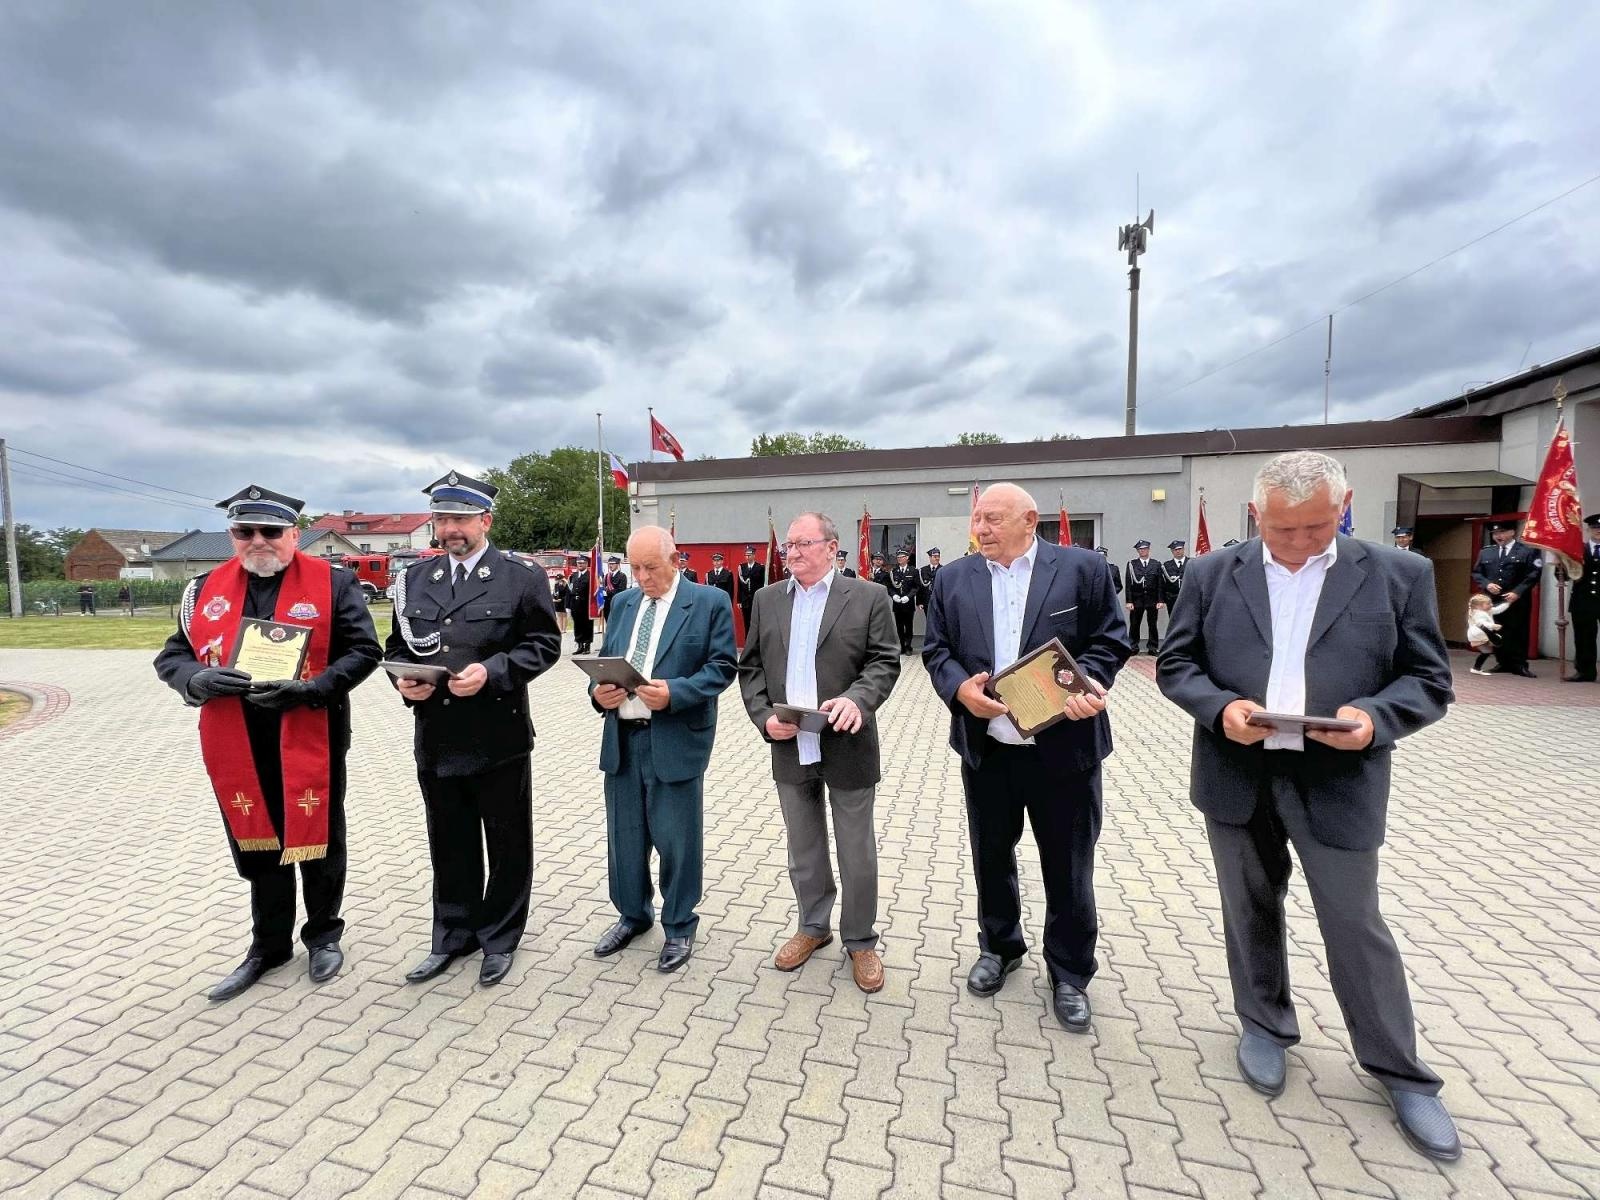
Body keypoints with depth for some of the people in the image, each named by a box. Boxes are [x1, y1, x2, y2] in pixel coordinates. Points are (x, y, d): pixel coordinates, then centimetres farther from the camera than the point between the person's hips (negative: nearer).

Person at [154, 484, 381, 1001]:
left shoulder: (333, 584, -6)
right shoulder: (206, 589, 6)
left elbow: (363, 651, -8)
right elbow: (172, 655, 10)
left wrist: (309, 689, -21)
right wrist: (199, 679, -13)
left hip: (311, 741, -3)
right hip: (238, 747, 4)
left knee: (317, 840, 11)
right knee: (257, 843, 17)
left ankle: (323, 935, 32)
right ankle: (269, 944, 35)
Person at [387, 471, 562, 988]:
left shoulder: (522, 578, -6)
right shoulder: (414, 579, 9)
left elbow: (543, 644, -7)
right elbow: (398, 646, 14)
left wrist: (491, 671, -21)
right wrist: (405, 680, -6)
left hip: (499, 737, -4)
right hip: (436, 738, 4)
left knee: (507, 846, 10)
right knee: (450, 846, 18)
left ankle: (499, 939, 30)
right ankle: (453, 936, 36)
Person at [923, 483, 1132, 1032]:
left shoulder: (1083, 568, -4)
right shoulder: (953, 579, 4)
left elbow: (1112, 640, -3)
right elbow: (935, 648, 4)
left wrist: (1086, 682, -21)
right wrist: (959, 688, -14)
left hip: (1064, 746, -2)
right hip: (985, 746, 3)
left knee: (1068, 867, 12)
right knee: (991, 856, 19)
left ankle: (1070, 973, 33)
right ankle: (999, 946, 42)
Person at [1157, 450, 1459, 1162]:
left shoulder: (1399, 574, -1)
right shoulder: (1212, 575, 0)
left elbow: (1429, 681, 0)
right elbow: (1173, 665, 2)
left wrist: (1376, 717, -19)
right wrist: (1219, 707, -16)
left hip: (1337, 783, -1)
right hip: (1237, 778, 1)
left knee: (1356, 929, 9)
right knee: (1251, 912, 17)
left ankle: (1400, 1071, 32)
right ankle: (1265, 1024, 39)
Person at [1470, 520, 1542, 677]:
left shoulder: (1529, 550, 0)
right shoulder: (1485, 552, 11)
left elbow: (1533, 574, -7)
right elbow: (1476, 573, 12)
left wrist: (1517, 592, -17)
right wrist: (1486, 584, -8)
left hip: (1517, 601, -4)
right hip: (1493, 601, 4)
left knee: (1518, 633, 0)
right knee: (1496, 632, 8)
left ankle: (1519, 665, 7)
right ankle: (1503, 663, 17)